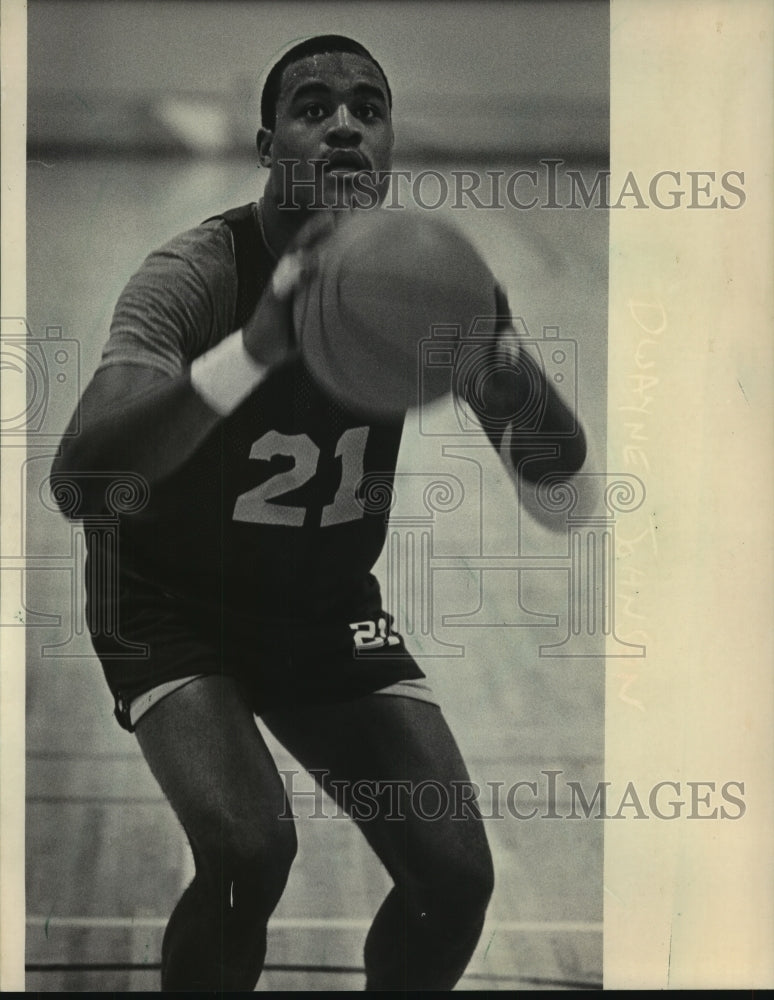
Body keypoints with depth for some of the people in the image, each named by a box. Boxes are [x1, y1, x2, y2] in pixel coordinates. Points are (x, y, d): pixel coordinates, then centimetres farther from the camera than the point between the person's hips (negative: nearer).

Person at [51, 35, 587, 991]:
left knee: (456, 876, -8)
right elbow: (79, 480, -41)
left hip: (329, 607, 4)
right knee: (249, 854, -27)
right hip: (177, 612, -4)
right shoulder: (195, 275, -25)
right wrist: (257, 345, -57)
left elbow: (557, 465, -16)